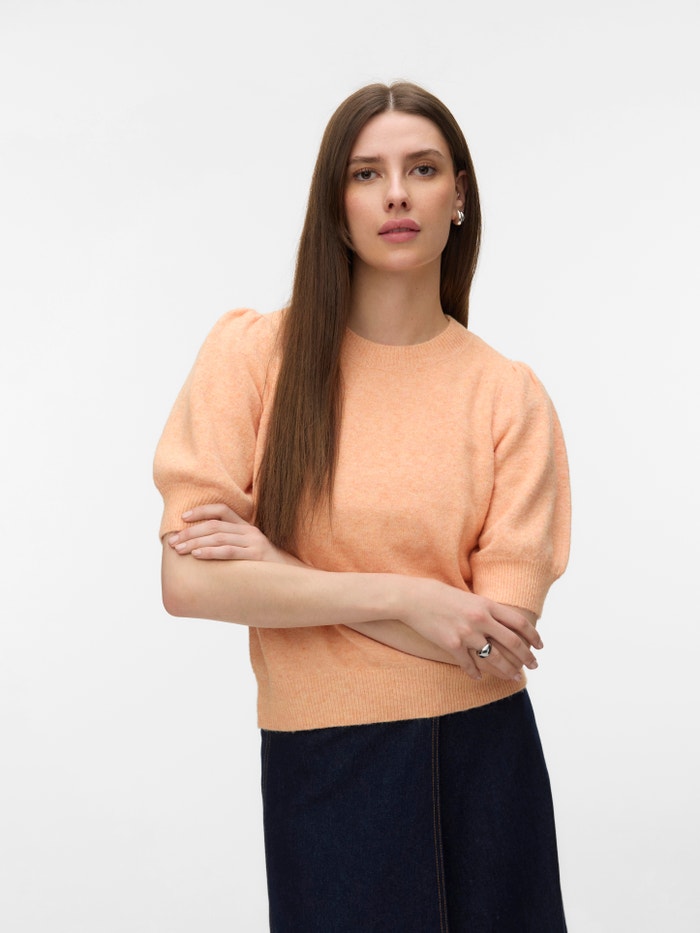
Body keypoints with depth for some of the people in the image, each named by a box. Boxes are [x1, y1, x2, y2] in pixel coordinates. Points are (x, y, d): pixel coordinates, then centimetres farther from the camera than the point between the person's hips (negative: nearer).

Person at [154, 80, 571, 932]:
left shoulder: (508, 393, -4)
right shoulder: (256, 351, -6)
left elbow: (502, 633, -10)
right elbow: (190, 582, -13)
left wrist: (283, 570, -13)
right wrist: (402, 595, -15)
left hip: (483, 758, 2)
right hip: (324, 763, -1)